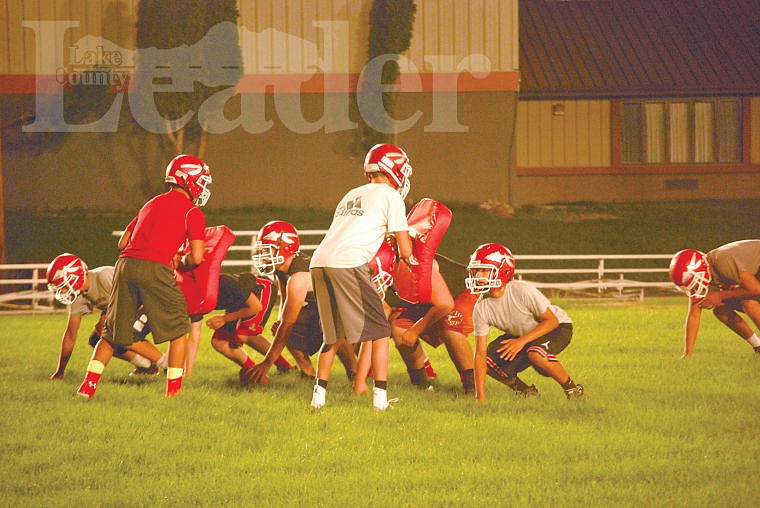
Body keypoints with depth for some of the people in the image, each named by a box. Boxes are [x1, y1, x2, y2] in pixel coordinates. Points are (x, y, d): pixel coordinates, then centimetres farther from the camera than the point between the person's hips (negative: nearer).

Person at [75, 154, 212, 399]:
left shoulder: (151, 204, 25)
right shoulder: (192, 212, 6)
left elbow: (123, 242, 26)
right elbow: (196, 257, -2)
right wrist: (181, 263, 21)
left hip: (126, 263, 6)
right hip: (154, 269, -6)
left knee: (113, 330, 15)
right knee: (179, 328, 11)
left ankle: (88, 385, 9)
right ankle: (174, 390, 8)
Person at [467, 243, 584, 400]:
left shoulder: (523, 292, -33)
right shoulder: (481, 308, -18)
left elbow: (552, 321, -23)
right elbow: (480, 353, -17)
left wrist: (522, 341, -34)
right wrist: (480, 398, -23)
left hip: (558, 327, -6)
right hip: (519, 334, 6)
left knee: (535, 354, -37)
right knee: (490, 361, -15)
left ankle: (572, 390, -14)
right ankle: (527, 392, 9)